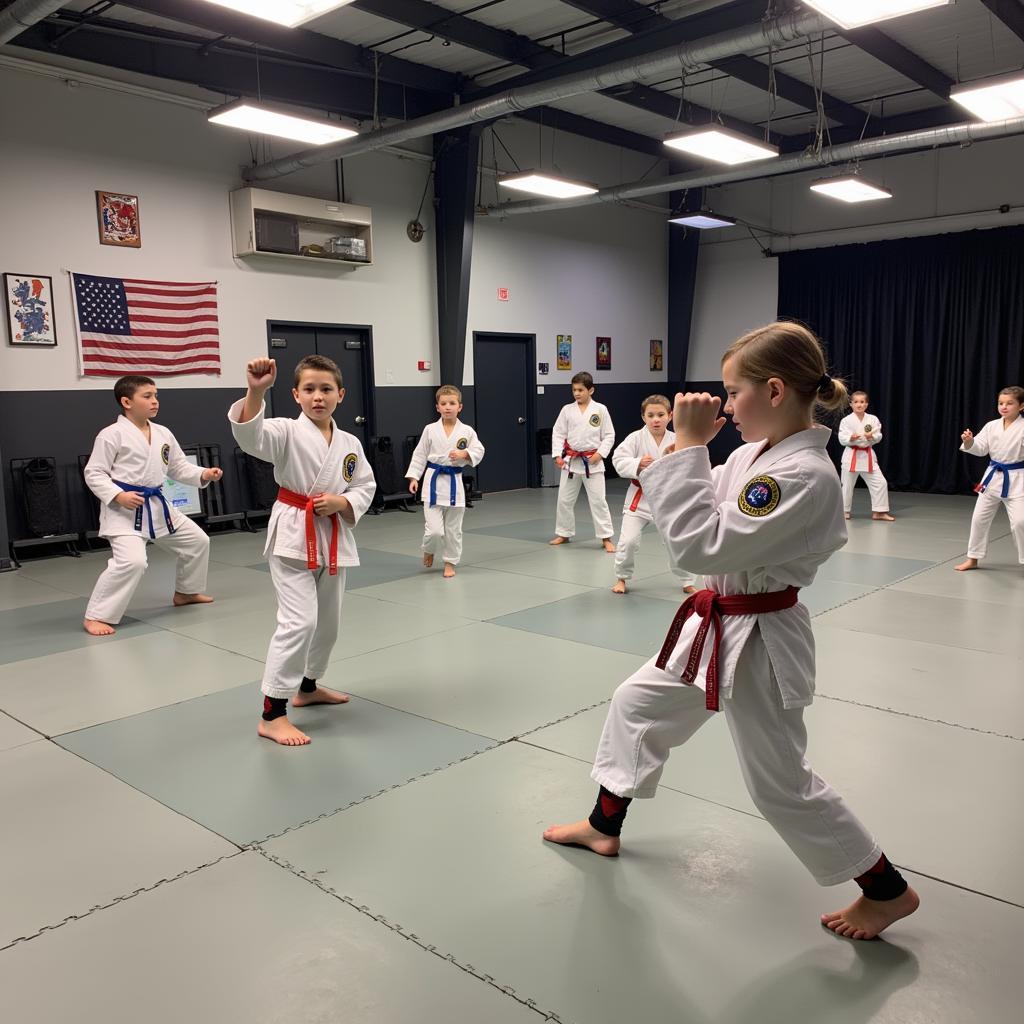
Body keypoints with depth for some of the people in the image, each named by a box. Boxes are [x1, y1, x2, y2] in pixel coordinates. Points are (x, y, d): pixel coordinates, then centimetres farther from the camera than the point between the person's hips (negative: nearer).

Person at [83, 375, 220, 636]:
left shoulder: (163, 434, 8)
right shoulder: (112, 435, -13)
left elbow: (179, 467, 15)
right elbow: (93, 473, -11)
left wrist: (203, 474, -1)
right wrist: (118, 496, -24)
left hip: (157, 505, 8)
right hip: (124, 509, -8)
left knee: (197, 541, 18)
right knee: (131, 561, -26)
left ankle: (186, 592, 40)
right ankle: (95, 616, -11)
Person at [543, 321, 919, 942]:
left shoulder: (804, 476, -28)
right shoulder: (757, 453, 1)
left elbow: (701, 545, -32)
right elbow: (709, 513, 11)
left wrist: (688, 445, -29)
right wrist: (689, 447, -4)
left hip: (759, 644, -9)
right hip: (717, 627, 9)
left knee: (782, 783, 6)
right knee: (636, 705, 19)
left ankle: (887, 890, 30)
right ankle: (605, 827, 41)